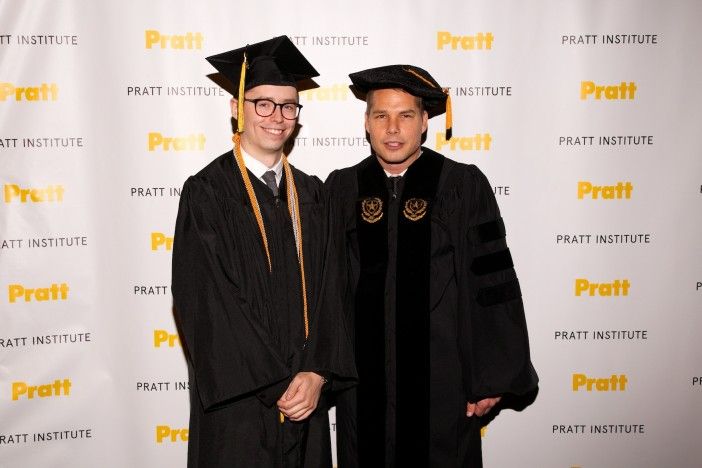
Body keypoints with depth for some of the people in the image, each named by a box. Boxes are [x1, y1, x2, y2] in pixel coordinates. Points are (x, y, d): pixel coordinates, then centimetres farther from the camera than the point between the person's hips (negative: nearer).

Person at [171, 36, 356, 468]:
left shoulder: (312, 194, 6)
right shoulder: (207, 193, -9)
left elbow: (326, 290, 3)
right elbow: (208, 303, -14)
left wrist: (317, 372, -10)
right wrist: (279, 385, -14)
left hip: (306, 393, 4)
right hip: (237, 401, -4)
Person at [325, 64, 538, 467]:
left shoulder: (464, 186, -6)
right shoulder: (342, 189, 1)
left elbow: (493, 284, -6)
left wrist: (492, 376, -6)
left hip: (441, 379, -2)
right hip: (363, 378, 2)